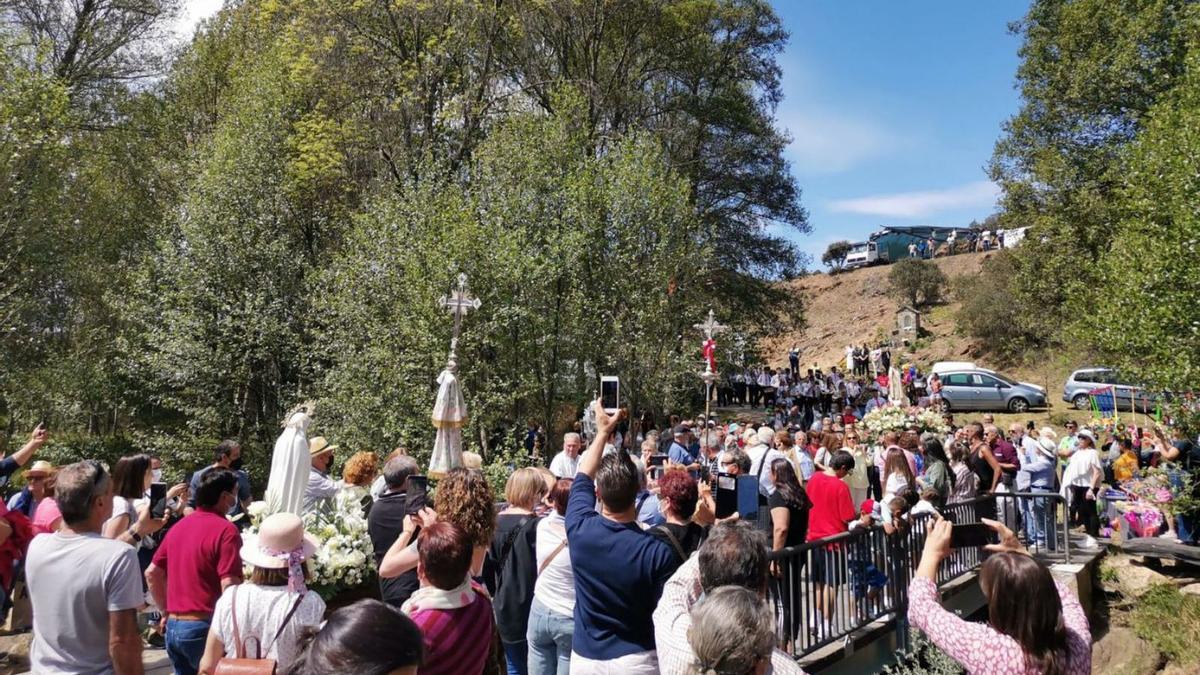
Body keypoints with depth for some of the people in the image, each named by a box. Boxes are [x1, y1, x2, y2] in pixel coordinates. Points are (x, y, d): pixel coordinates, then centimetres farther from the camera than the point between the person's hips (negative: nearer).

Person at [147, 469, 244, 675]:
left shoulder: (179, 526, 10)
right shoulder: (225, 530, -15)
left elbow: (152, 573, 16)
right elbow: (229, 586, -20)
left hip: (173, 627, 7)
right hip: (204, 627, -7)